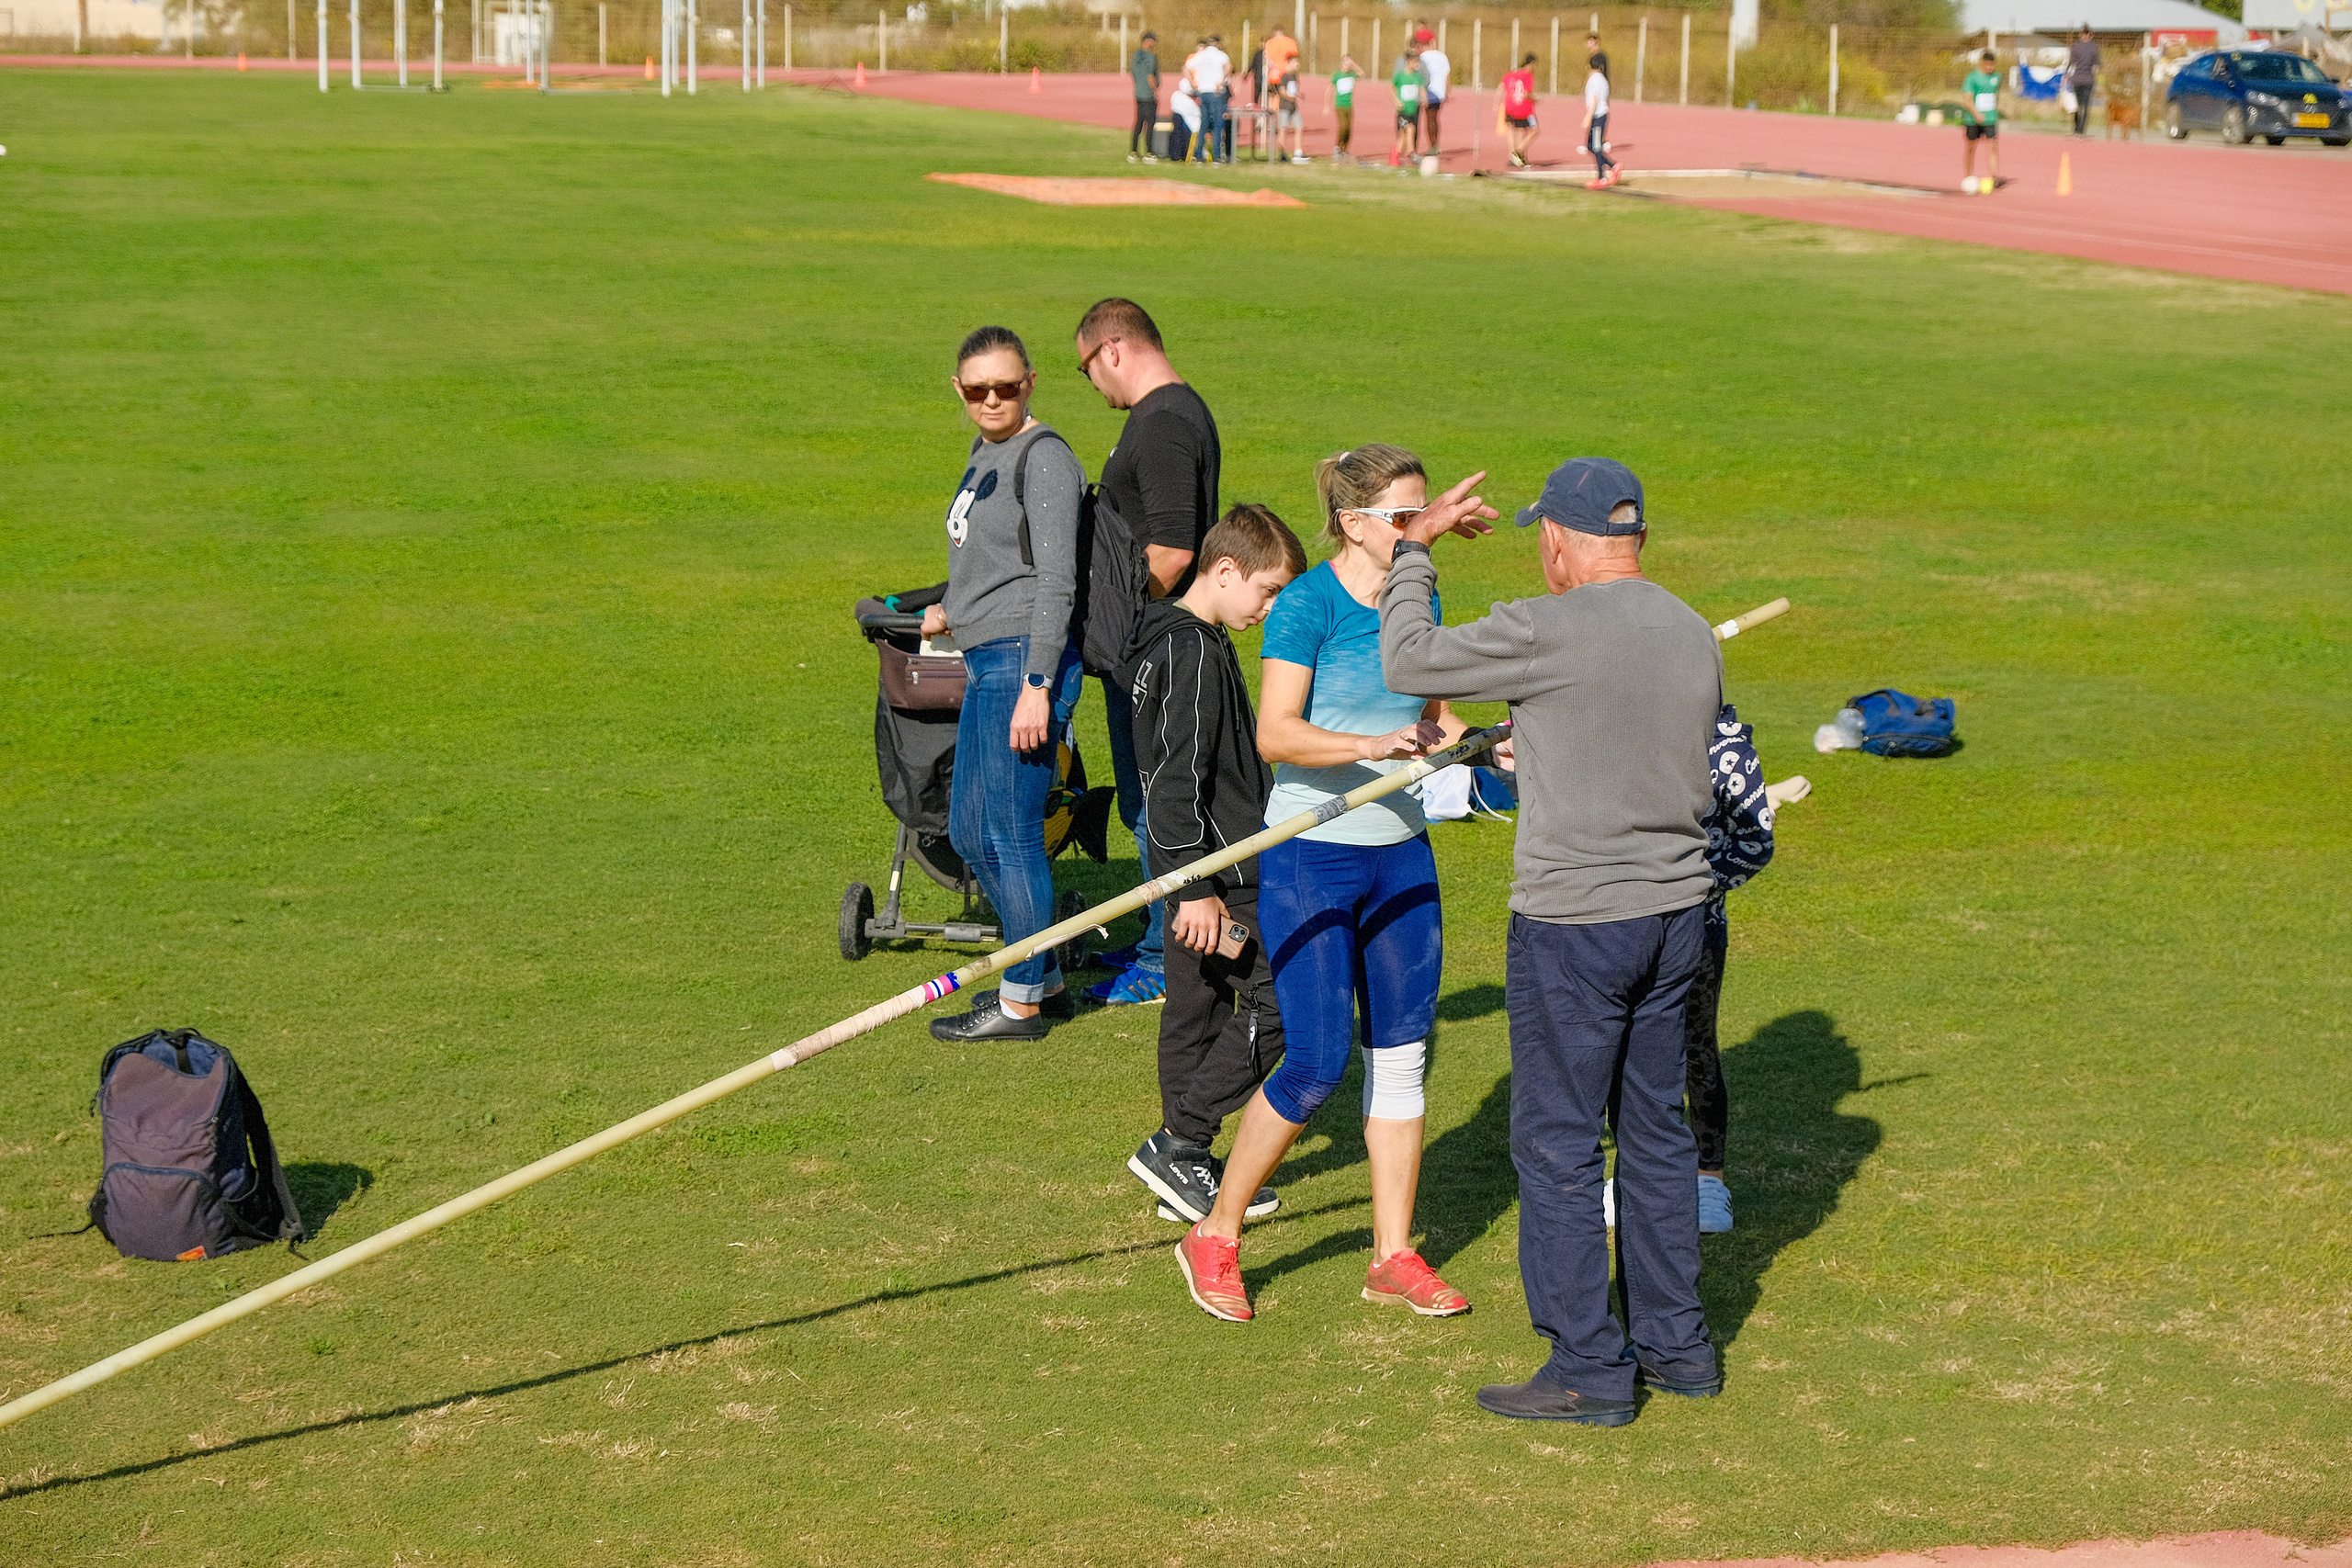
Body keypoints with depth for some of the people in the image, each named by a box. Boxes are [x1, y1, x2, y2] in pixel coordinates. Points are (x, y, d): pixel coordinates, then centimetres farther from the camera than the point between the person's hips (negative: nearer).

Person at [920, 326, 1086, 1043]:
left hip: (1025, 659, -10)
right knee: (968, 831, 15)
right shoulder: (985, 450, 16)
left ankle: (1021, 1003, 7)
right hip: (986, 660, 10)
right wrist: (954, 610, 44)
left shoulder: (1045, 458, -12)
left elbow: (1056, 581, -18)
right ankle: (1046, 979, 26)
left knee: (1010, 835, -4)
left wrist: (1035, 687, -22)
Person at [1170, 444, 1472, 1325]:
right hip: (1310, 858, -7)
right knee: (1316, 1064, -8)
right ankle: (1215, 1237, 10)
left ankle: (1393, 1257, 18)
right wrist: (1374, 744, -34)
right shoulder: (1308, 604, -13)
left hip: (1401, 855, 7)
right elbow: (1274, 734, -21)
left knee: (1402, 1053, 8)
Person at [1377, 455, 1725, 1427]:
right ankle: (1675, 1345, 26)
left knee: (1557, 1145, 2)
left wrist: (1415, 549, 6)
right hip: (1676, 910, 7)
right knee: (1656, 1130, 17)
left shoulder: (1547, 632, -17)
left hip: (1573, 923, -7)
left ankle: (1588, 1371, 6)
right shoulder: (1695, 635, 5)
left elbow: (1409, 661, -9)